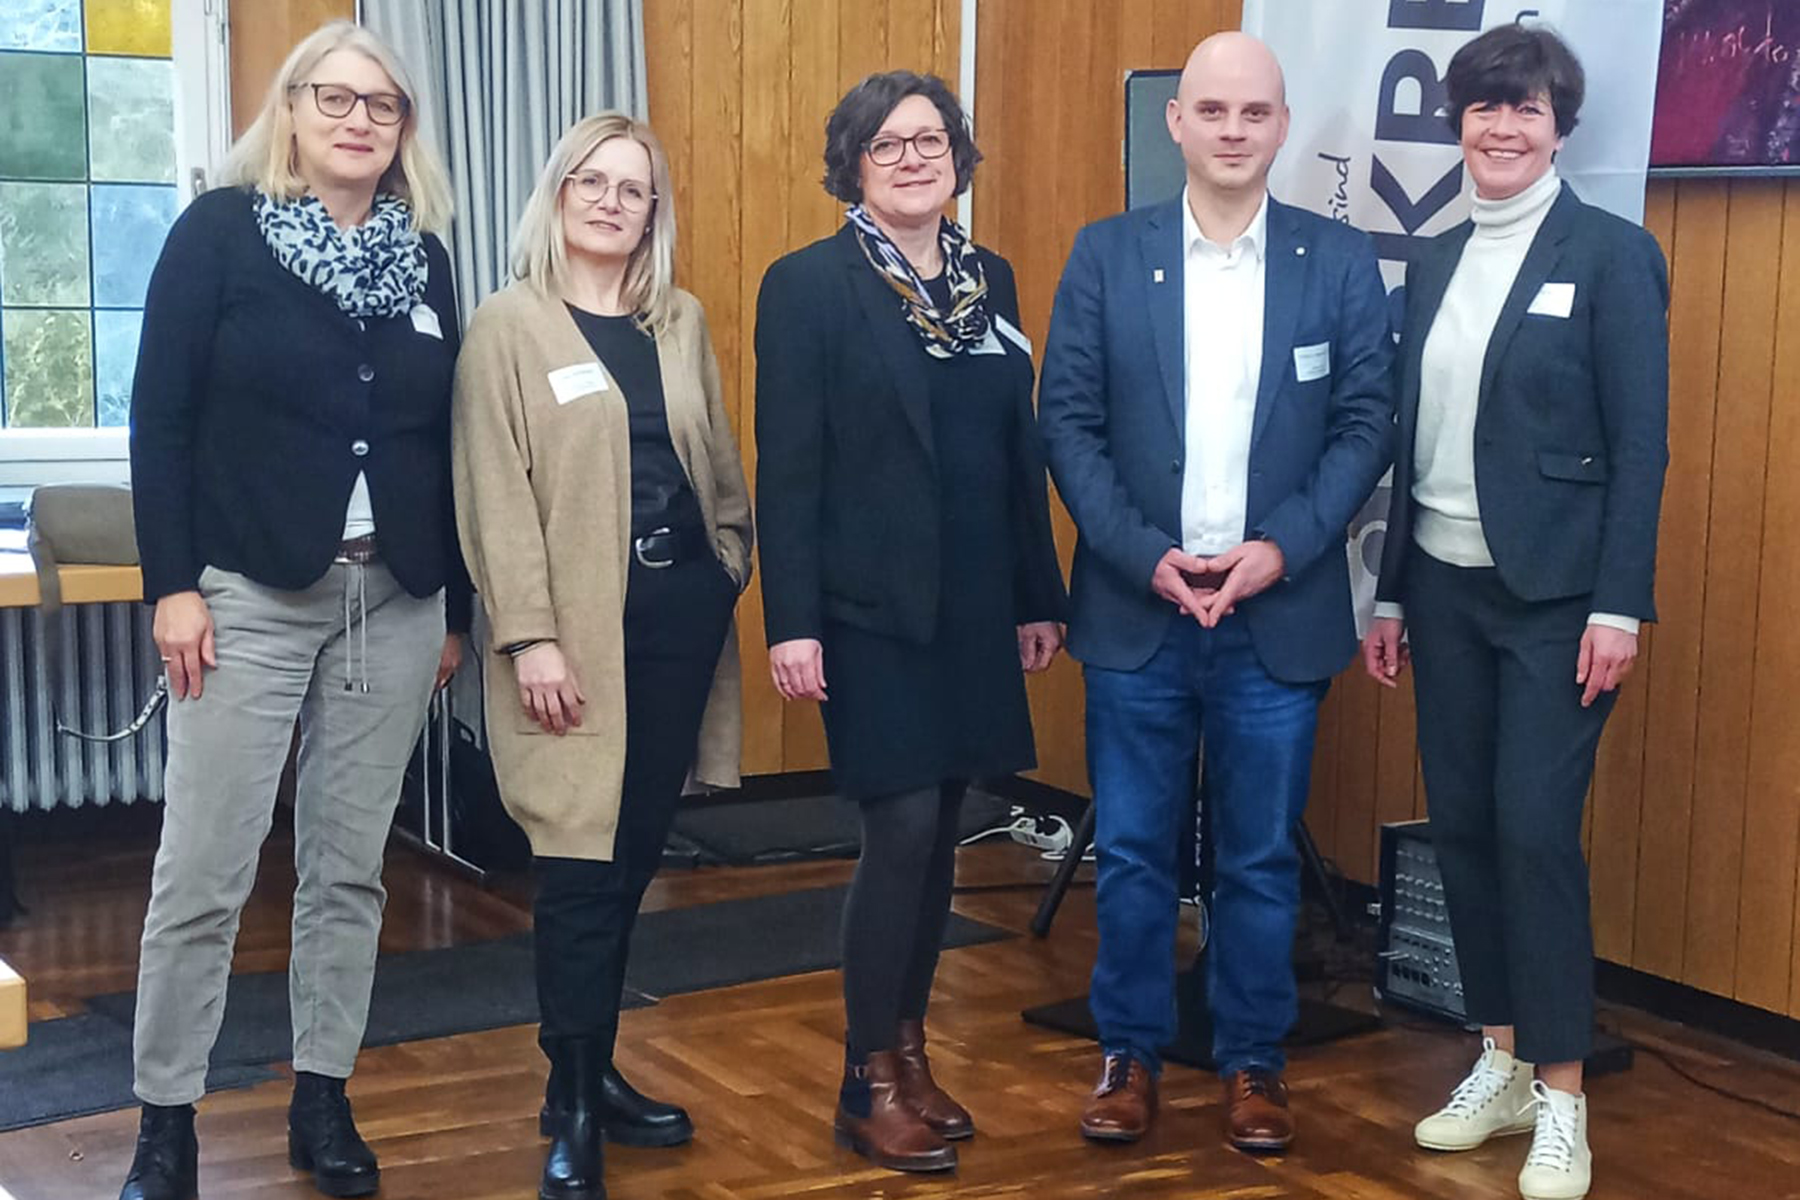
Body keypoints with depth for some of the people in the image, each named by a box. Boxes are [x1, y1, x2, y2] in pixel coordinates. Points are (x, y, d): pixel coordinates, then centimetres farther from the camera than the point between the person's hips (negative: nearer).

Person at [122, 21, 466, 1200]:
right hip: (250, 595, -4)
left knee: (350, 864, 9)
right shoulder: (221, 231, -2)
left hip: (394, 600, 4)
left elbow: (445, 440, 11)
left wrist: (459, 606, 11)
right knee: (203, 871, -2)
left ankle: (324, 1098, 20)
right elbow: (161, 416, -5)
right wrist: (172, 582, -11)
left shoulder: (425, 257, 9)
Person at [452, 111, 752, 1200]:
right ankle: (574, 1106, 4)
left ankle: (596, 1071, 22)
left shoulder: (682, 321, 13)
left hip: (682, 604, 5)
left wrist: (730, 562, 5)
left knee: (638, 850, 10)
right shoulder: (510, 327, -2)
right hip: (582, 618, -5)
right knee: (584, 862, -6)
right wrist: (529, 639, -14)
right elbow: (497, 496, -8)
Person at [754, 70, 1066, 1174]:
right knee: (903, 832, -7)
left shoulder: (991, 280, 10)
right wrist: (791, 622, -14)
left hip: (974, 611, 5)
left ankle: (909, 1050, 25)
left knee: (938, 835, 11)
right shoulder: (810, 285, -6)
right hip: (873, 609, -5)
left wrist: (1038, 598, 12)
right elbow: (787, 466, -9)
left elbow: (1020, 449, 12)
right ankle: (870, 1085, 7)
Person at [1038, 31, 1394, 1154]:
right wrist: (1146, 557, -11)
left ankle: (1254, 1059, 24)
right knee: (1133, 849, 8)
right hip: (1136, 607, 0)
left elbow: (1366, 425, 0)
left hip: (1280, 614, 0)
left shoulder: (1342, 261, 2)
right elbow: (1070, 421, -1)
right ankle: (1131, 1051, 23)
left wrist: (1279, 550, -12)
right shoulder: (1106, 254, 2)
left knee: (1261, 858, 9)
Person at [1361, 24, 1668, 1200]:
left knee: (1536, 831, -7)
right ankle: (1502, 1063, 22)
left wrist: (1619, 605, -16)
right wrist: (1391, 592, 11)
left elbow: (1641, 443, -10)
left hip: (1554, 593, -6)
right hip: (1446, 587, 6)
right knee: (1463, 825, 9)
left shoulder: (1610, 253, -6)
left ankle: (1562, 1099, 5)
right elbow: (1413, 440, 12)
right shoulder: (1435, 262, 11)